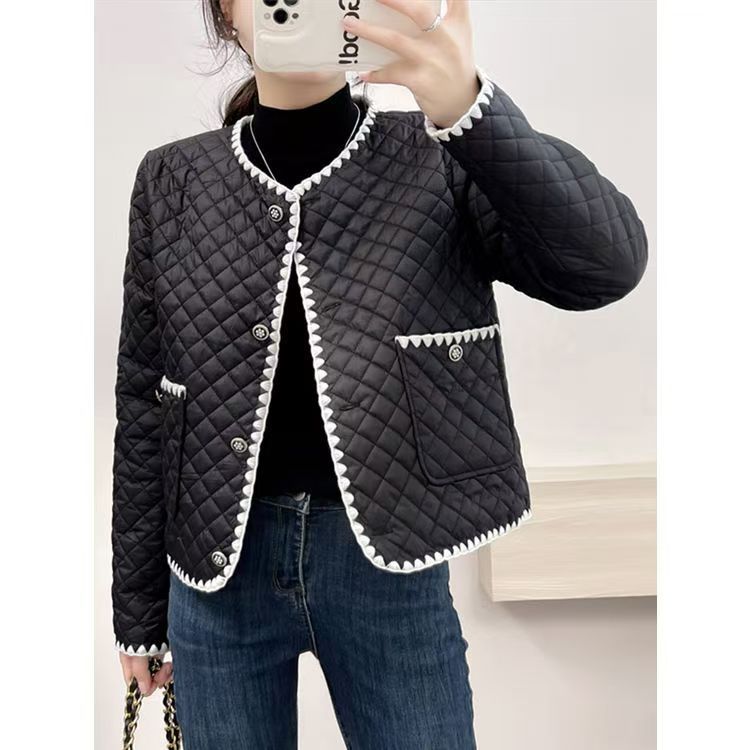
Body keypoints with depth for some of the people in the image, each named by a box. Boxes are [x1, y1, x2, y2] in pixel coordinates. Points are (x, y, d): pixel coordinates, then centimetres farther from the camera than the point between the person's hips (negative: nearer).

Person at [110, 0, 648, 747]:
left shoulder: (441, 158, -4)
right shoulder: (173, 181, 1)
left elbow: (607, 264, -18)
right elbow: (145, 400, 5)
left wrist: (468, 108, -33)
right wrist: (138, 603, 8)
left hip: (388, 561, -1)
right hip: (220, 564, 2)